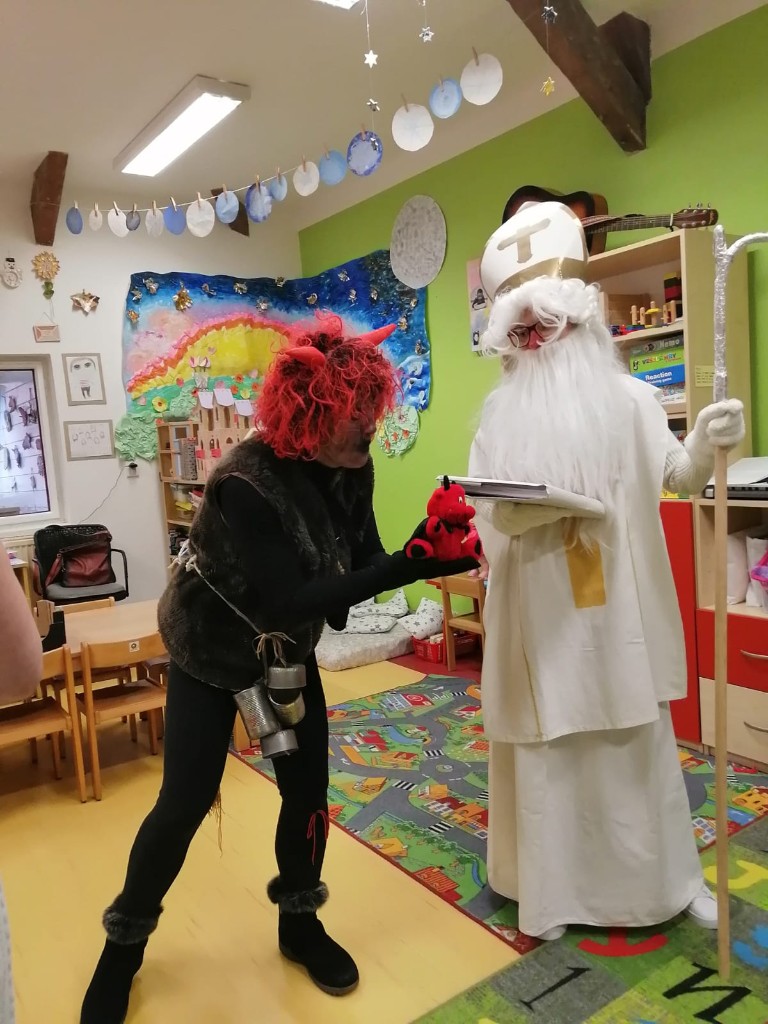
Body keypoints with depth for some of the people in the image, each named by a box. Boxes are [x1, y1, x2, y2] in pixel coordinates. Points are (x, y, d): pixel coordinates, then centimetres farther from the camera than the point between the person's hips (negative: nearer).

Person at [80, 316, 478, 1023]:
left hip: (288, 651, 6)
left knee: (308, 791, 7)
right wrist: (410, 565, -44)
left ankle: (299, 922, 33)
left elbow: (361, 561, -11)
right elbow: (293, 600, -40)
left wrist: (423, 562, -31)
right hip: (211, 653, -5)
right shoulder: (246, 483, -36)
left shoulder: (350, 467, -15)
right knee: (185, 802, 4)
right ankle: (124, 942, 31)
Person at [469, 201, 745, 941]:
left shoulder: (627, 398, -2)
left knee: (635, 741, 12)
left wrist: (704, 445, -30)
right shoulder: (503, 416, 2)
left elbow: (679, 477, -9)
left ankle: (666, 878, 32)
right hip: (540, 611, 1)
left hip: (617, 602, 0)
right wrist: (556, 506, -20)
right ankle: (555, 886, 25)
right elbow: (486, 511, -1)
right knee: (548, 746, 9)